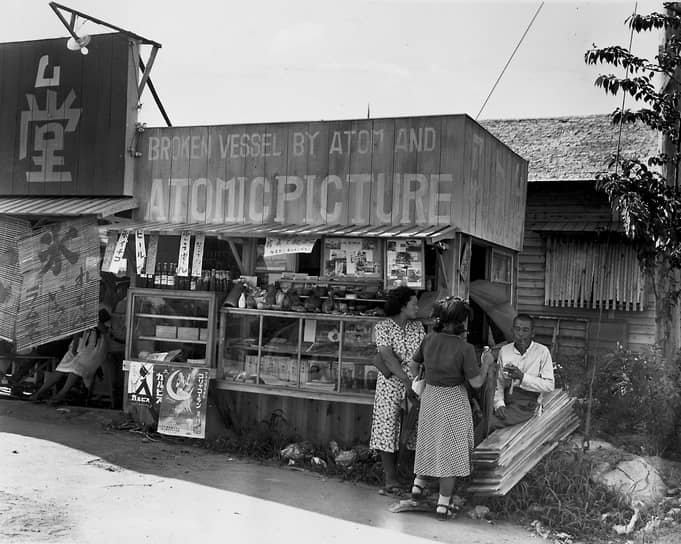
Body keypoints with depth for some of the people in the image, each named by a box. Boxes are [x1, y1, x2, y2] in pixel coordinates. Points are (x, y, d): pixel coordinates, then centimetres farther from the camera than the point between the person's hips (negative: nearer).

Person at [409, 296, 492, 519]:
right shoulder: (465, 349, -21)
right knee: (451, 449, 7)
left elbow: (416, 361, 9)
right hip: (453, 400, -4)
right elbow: (476, 382, -17)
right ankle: (443, 503, 11)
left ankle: (418, 483, 30)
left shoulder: (430, 339, -8)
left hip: (430, 396, 4)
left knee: (429, 442, 27)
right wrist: (486, 364, 1)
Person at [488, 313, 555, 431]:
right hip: (506, 402, 4)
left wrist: (522, 377, -19)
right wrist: (499, 403, -8)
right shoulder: (504, 350, 8)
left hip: (526, 406, -4)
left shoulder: (542, 352, -5)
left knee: (488, 424, -21)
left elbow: (549, 385, -9)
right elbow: (499, 381, 9)